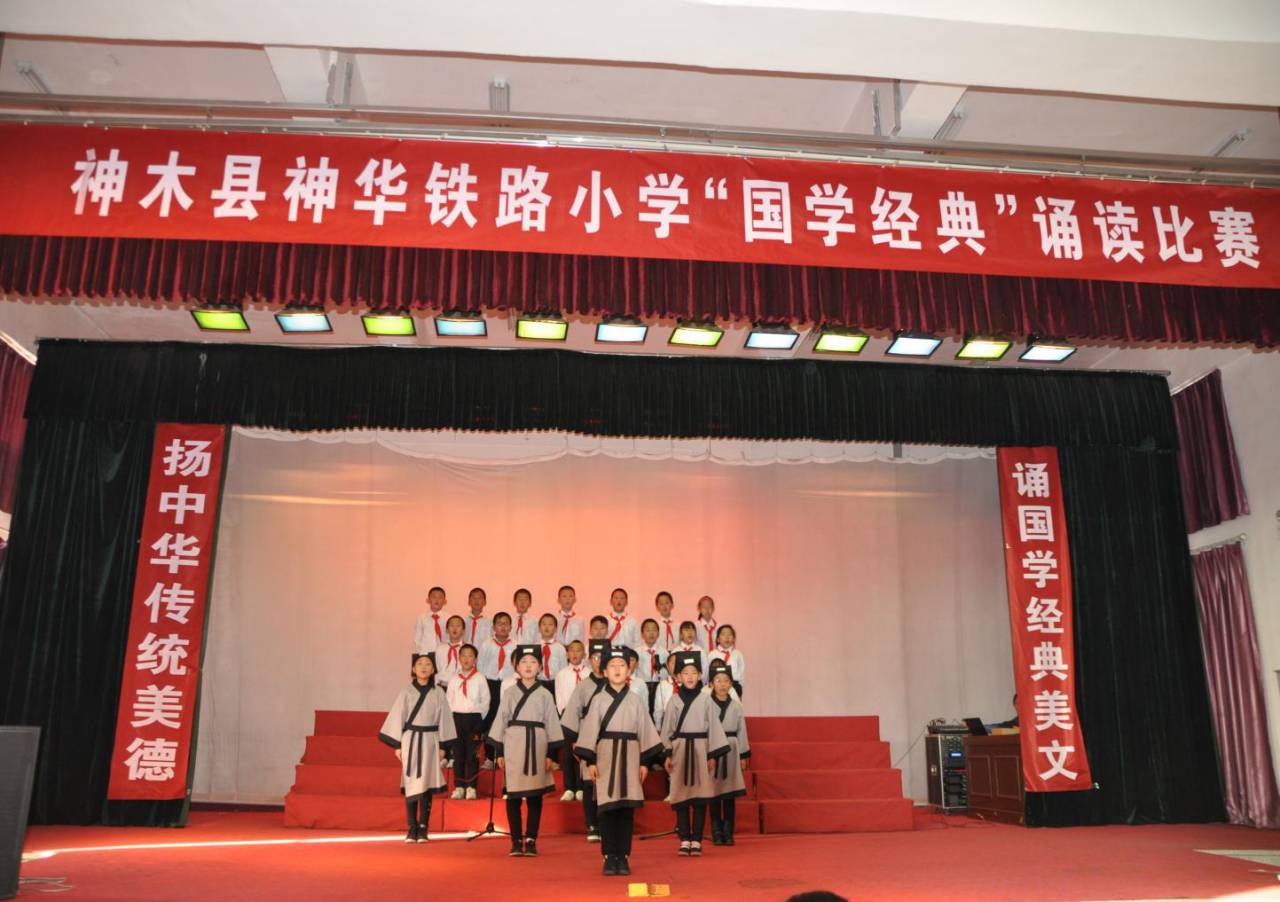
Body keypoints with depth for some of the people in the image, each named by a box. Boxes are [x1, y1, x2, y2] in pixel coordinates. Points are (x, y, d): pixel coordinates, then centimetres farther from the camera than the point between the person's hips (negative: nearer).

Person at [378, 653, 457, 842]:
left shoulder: (438, 693, 3)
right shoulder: (406, 692, 2)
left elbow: (443, 718, 5)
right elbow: (398, 717, 3)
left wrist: (442, 746, 3)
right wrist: (397, 745, -1)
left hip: (430, 741, 0)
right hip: (410, 740, 0)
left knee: (426, 784, -1)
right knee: (411, 784, 0)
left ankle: (423, 828, 6)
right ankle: (412, 828, 6)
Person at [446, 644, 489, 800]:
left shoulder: (480, 679, 0)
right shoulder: (454, 680, 7)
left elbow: (485, 701, 1)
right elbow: (449, 701, 10)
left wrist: (479, 719, -2)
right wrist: (453, 718, 2)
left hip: (474, 718, -2)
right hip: (457, 718, 2)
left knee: (472, 754, -1)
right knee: (458, 753, 3)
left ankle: (471, 788, 5)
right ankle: (459, 787, 10)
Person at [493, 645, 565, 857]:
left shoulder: (545, 695, 4)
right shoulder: (509, 693, 4)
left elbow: (552, 724, 4)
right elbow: (501, 722, 5)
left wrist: (551, 754, -1)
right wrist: (499, 752, 0)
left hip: (537, 746, 0)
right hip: (513, 746, 0)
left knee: (535, 796, 4)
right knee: (513, 795, 2)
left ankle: (531, 840, 11)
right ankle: (516, 841, 10)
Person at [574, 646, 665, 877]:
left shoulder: (635, 700, 8)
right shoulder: (598, 700, 3)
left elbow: (645, 731, 8)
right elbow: (590, 730, 1)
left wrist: (645, 762, 3)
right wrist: (590, 761, -6)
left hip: (630, 757, 1)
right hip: (606, 756, -1)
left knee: (627, 809, 1)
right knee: (608, 808, -2)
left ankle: (623, 857, 9)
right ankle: (609, 858, 6)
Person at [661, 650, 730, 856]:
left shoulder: (706, 700, 2)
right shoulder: (674, 700, 3)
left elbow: (713, 727, 4)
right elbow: (667, 728, 5)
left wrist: (713, 755, 0)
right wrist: (667, 754, 0)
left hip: (700, 749, 0)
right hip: (679, 748, 0)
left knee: (700, 797, 1)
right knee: (680, 796, 2)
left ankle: (696, 840, 8)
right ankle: (684, 840, 9)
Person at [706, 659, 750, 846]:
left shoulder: (736, 705, 5)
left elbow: (741, 731, 8)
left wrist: (743, 756, 7)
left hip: (731, 751, 2)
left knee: (730, 795, 4)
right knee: (714, 793, 2)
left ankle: (728, 833, 12)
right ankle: (716, 833, 10)